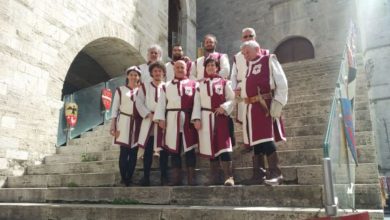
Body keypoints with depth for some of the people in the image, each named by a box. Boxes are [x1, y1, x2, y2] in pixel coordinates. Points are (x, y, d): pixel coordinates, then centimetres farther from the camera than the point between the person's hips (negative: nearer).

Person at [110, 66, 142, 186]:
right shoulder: (120, 90, 5)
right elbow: (115, 109, 3)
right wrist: (113, 126, -4)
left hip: (137, 124, 2)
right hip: (124, 123, -2)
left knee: (134, 152, 3)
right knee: (124, 151, -6)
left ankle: (129, 178, 11)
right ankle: (123, 179, 3)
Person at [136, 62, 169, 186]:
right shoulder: (144, 87, 11)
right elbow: (139, 103, 1)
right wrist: (149, 115, -11)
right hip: (149, 122, 0)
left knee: (163, 151, 0)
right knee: (148, 151, 1)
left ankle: (164, 178, 6)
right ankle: (146, 177, 9)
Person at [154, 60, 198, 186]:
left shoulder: (194, 84, 7)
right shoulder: (167, 86, 15)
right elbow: (161, 103, 10)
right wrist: (160, 118, -1)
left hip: (188, 120, -2)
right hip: (172, 120, 2)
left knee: (189, 148, 0)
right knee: (174, 149, 5)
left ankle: (191, 179, 8)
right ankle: (176, 179, 14)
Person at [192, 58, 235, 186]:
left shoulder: (224, 82, 6)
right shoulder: (200, 84, 12)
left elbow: (232, 98, 3)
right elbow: (197, 103, 7)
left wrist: (224, 107, -15)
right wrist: (196, 119, -3)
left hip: (221, 117, -2)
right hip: (206, 118, 2)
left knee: (224, 146, -10)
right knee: (210, 146, 6)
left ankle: (229, 177, -7)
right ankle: (214, 178, 15)